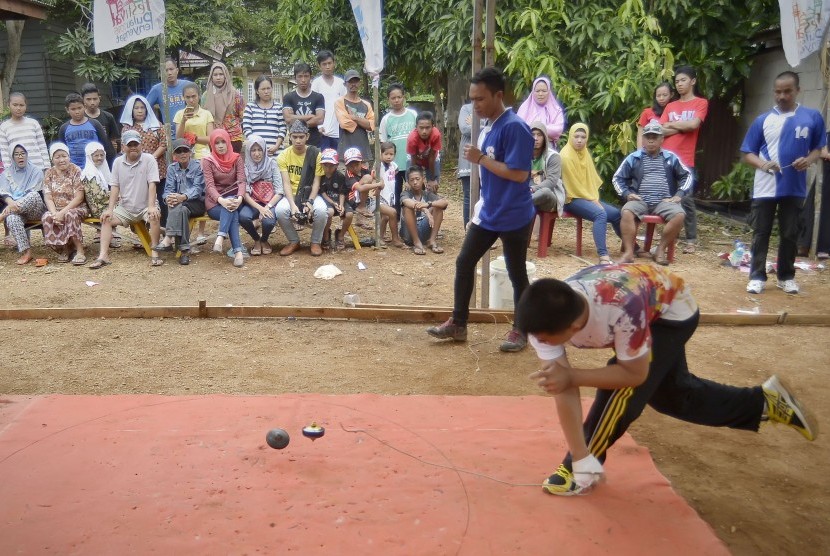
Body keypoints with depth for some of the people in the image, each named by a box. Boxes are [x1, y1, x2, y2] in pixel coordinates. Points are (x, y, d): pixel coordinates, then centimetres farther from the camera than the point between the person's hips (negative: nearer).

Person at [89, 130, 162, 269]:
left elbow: (152, 185, -15)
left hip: (145, 206, -4)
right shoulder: (118, 162, 4)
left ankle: (154, 253, -24)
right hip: (125, 207, 4)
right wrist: (110, 209, -8)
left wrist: (151, 207, -26)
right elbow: (115, 187, 3)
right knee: (106, 220, -13)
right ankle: (103, 256, -18)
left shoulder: (149, 160, -8)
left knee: (154, 217, -33)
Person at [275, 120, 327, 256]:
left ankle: (316, 242, -4)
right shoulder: (283, 156, -4)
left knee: (321, 210, -33)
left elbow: (316, 182, -7)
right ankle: (294, 241, -3)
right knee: (280, 210, -31)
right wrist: (292, 204, -26)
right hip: (292, 195, 1)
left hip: (311, 194, -1)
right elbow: (286, 183, -11)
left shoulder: (315, 154, -5)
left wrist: (310, 202, -23)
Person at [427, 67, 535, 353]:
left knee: (516, 274, 5)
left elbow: (519, 174, -25)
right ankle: (458, 324, 20)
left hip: (514, 217, -9)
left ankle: (521, 331, 21)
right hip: (488, 214, 9)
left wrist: (480, 159, -20)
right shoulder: (488, 127, 9)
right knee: (464, 263, 9)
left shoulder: (515, 127, -19)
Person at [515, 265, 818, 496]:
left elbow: (635, 374, -30)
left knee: (623, 389, -21)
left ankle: (582, 469, 0)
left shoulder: (622, 308, -47)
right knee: (674, 395, 18)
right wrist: (582, 463, -30)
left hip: (672, 309, -6)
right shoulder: (542, 319, -33)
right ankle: (766, 401, 36)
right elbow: (562, 391, -30)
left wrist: (572, 375, -39)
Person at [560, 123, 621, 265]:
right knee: (600, 214, -31)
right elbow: (574, 184, -15)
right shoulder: (566, 156, -15)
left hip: (588, 197, 9)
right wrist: (592, 200, -11)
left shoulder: (585, 153, 11)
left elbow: (591, 178, 14)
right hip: (572, 198, -9)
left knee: (615, 213, 5)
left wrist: (595, 199, 0)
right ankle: (603, 256, -40)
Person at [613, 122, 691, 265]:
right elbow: (617, 178, 13)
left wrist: (678, 195, 4)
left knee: (679, 215, -29)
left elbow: (687, 176, 18)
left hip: (664, 201, 1)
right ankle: (629, 252, -29)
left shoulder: (671, 158, 11)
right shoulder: (633, 158, 8)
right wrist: (626, 194, -3)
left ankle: (661, 250, -15)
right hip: (640, 200, -1)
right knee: (627, 212, -34)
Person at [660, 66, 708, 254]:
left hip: (685, 162, -4)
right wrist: (682, 127, -6)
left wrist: (670, 125, 2)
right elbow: (660, 130, 5)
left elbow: (694, 124, -11)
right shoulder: (670, 106, 17)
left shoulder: (701, 103, 6)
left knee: (686, 200, -5)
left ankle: (691, 240, 2)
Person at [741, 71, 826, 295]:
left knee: (789, 234, 9)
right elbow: (747, 154, 3)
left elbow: (818, 148, 10)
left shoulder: (812, 117, 1)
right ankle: (757, 276, 11)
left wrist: (808, 160, -13)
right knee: (761, 233, 3)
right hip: (765, 188, 0)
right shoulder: (763, 120, 1)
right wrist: (763, 164, -17)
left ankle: (786, 276, 22)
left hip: (794, 188, 1)